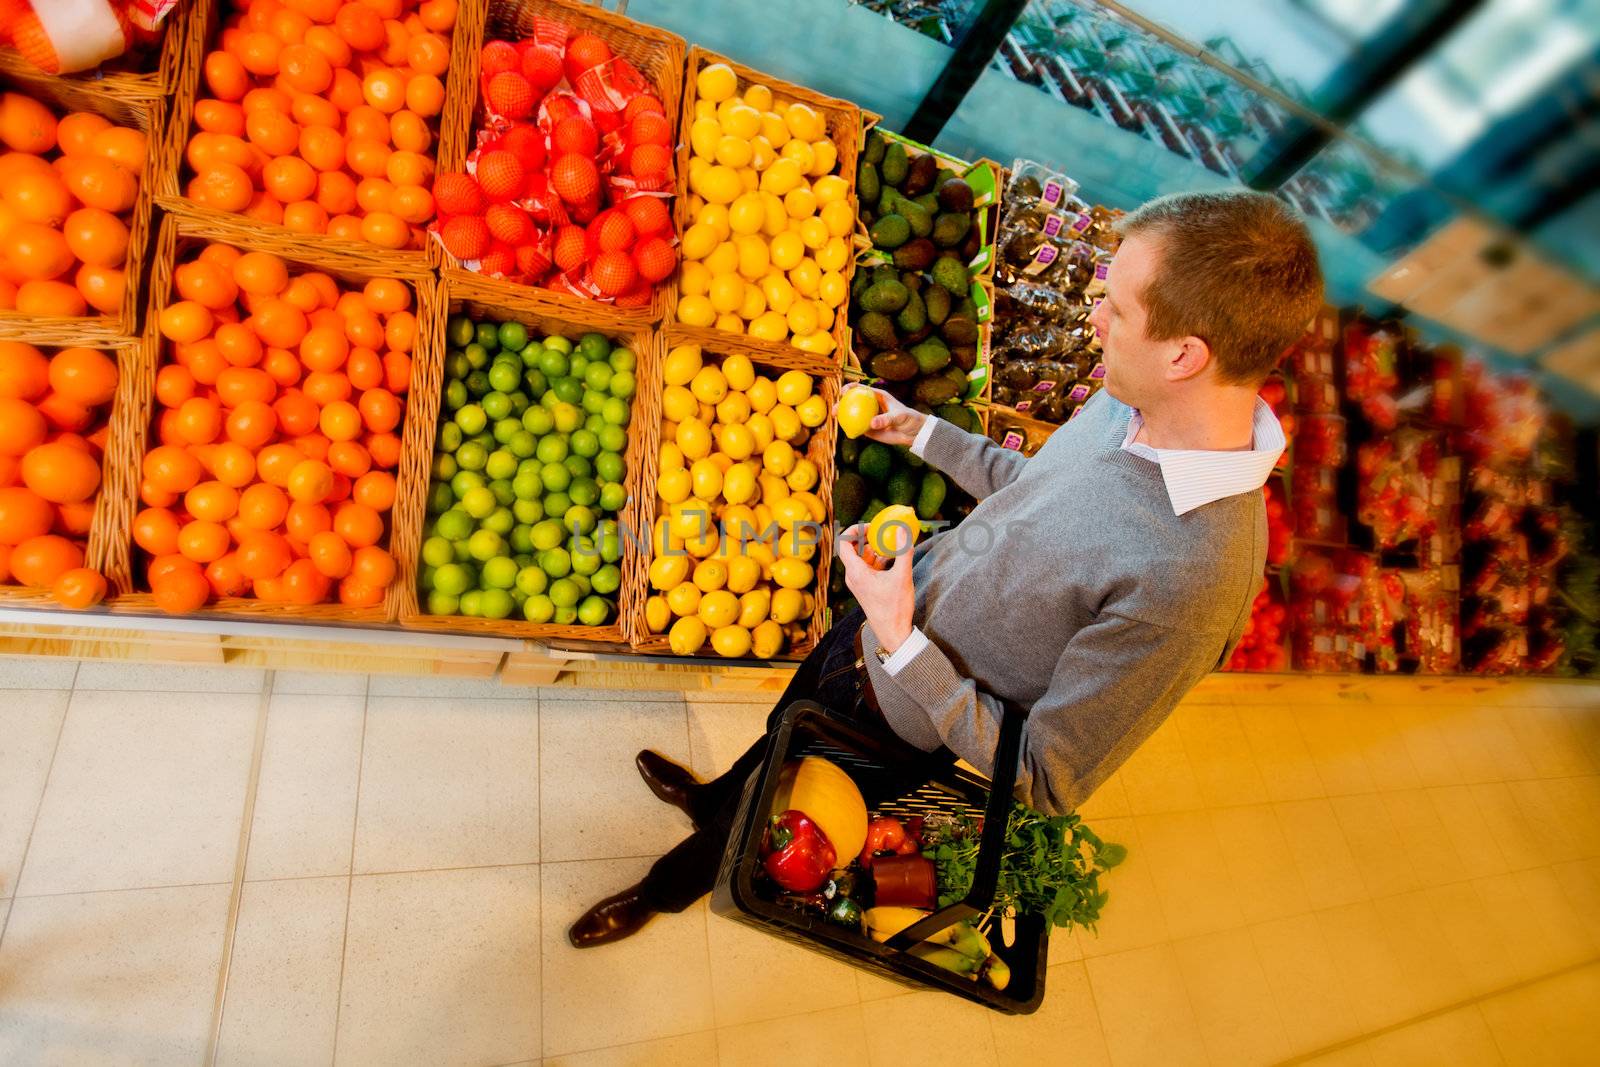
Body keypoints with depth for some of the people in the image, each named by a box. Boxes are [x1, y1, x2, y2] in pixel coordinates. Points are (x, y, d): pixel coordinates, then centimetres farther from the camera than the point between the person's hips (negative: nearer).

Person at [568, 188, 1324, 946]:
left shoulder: (1189, 581, -39)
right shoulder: (1128, 406, -14)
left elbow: (1047, 784, -30)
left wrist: (901, 643, -33)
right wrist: (922, 432, 9)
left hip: (897, 707, -6)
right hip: (890, 609, 6)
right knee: (782, 720, 32)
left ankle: (680, 879, 59)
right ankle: (715, 798, 69)